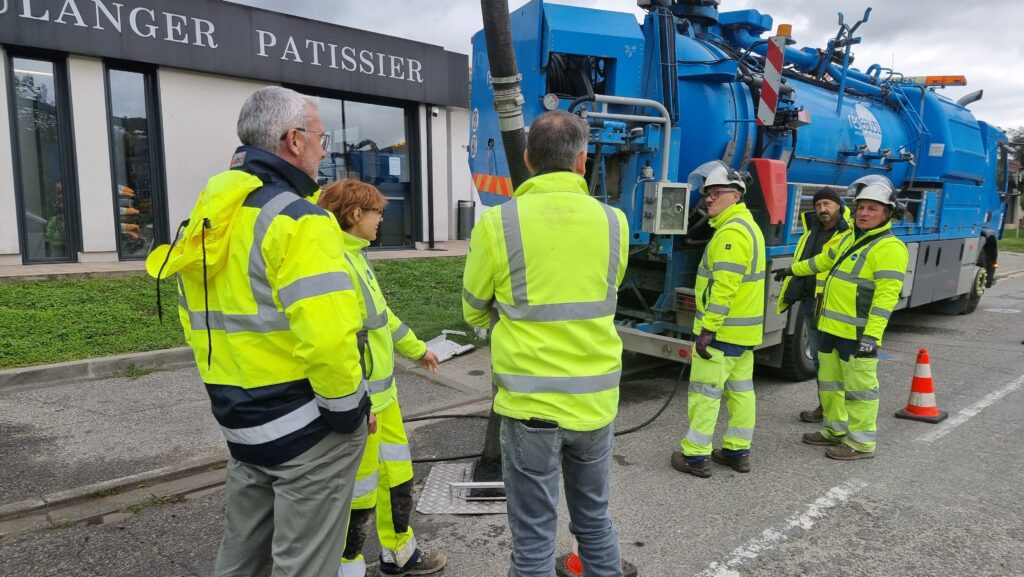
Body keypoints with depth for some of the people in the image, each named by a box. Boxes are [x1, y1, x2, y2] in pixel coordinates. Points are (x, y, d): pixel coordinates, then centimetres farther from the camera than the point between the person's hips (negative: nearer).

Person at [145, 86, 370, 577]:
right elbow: (327, 336, -29)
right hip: (308, 426, -8)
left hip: (242, 423, 8)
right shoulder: (298, 220, -19)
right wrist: (349, 408, -13)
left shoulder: (208, 218, 8)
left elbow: (195, 323, 13)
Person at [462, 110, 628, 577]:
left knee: (534, 535, 11)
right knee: (595, 519, 24)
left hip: (531, 401, -3)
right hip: (596, 400, 4)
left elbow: (474, 312, 3)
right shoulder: (614, 221, -1)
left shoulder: (497, 223, -11)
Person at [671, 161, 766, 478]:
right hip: (745, 329, 10)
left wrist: (707, 328, -23)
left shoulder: (732, 231, -18)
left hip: (723, 329, -10)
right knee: (741, 389, 14)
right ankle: (738, 451, 24)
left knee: (704, 391, -3)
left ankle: (695, 455, 4)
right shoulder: (748, 225, 16)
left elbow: (724, 286, -25)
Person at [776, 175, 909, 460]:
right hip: (831, 328, 9)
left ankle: (862, 442, 15)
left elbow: (886, 296, -21)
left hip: (858, 334, -9)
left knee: (859, 387, 1)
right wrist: (793, 270, 40)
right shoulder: (849, 238, 13)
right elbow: (824, 260, 31)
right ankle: (835, 430, 34)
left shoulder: (889, 248, -14)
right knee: (829, 382, 19)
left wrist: (872, 335, -26)